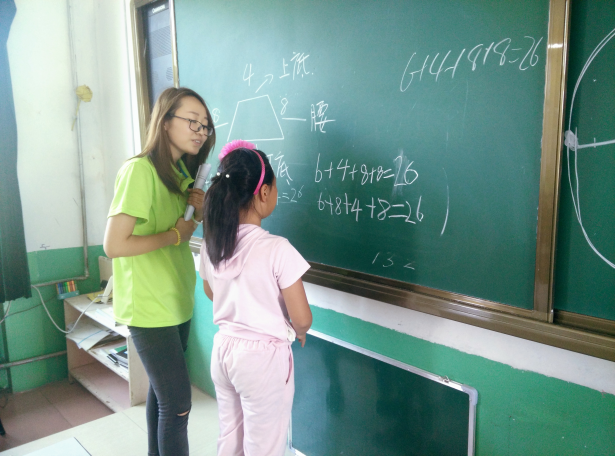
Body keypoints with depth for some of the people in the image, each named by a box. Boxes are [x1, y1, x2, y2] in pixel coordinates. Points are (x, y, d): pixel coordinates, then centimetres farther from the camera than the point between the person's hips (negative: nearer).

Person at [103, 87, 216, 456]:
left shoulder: (181, 171, 9)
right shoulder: (140, 170, -19)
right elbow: (114, 245, -24)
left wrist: (199, 212, -4)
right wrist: (176, 234, -17)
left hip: (176, 300, 9)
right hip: (149, 307, -8)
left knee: (161, 390, 20)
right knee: (177, 403, -2)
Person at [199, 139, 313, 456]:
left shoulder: (211, 245, -5)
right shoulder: (277, 249, -23)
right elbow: (302, 319, -17)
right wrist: (298, 333, 5)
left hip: (223, 350, 6)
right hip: (263, 357, -6)